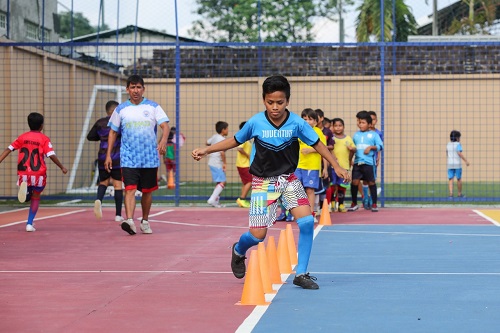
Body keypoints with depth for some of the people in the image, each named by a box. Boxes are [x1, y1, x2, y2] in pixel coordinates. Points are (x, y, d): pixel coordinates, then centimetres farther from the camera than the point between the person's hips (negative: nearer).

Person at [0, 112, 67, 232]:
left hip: (23, 173, 2)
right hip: (38, 173, -2)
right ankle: (30, 223, 7)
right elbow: (51, 155, -10)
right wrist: (62, 167, -1)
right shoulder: (44, 139, -2)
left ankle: (23, 186, -16)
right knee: (36, 197, 16)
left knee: (26, 197, 19)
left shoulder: (22, 137, 7)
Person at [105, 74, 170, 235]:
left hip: (150, 158, 1)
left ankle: (145, 221, 25)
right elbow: (113, 132, 12)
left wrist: (163, 141, -27)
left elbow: (165, 126, -6)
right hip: (128, 158, -1)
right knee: (130, 189, -16)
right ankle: (129, 221, -28)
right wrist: (108, 155, 6)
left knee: (147, 191, 9)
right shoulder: (121, 109, 6)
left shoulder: (153, 107, 3)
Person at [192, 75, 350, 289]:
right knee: (258, 234, -4)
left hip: (289, 179, 1)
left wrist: (336, 167, -10)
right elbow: (235, 141, 3)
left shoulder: (297, 123, -12)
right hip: (263, 182, -1)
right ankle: (238, 251, 34)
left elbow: (317, 144, -2)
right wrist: (206, 150, -4)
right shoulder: (255, 123, -12)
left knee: (307, 222, -17)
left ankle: (301, 274, -2)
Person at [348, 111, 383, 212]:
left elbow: (380, 146, -1)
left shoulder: (373, 134, 4)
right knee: (355, 181, -5)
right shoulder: (356, 135, 14)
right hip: (357, 162, 3)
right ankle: (354, 203, 10)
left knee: (371, 182, 1)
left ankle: (374, 204, 11)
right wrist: (349, 159, 16)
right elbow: (353, 148, 22)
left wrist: (371, 147, -14)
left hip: (369, 162, -3)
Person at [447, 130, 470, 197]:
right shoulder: (458, 144, -10)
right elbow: (460, 153, -22)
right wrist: (466, 161, -19)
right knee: (459, 179, 11)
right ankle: (460, 193, 20)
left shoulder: (448, 144, 7)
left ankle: (451, 193, -17)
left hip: (450, 164, 4)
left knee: (450, 179, 0)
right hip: (457, 164, -4)